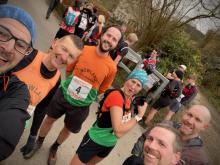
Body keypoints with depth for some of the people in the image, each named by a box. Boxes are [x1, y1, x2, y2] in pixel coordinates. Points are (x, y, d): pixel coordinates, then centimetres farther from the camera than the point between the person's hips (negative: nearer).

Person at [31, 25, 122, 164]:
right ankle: (39, 142, 53)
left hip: (81, 105, -1)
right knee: (49, 119, 21)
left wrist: (86, 95, 5)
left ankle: (54, 148, 54)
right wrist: (72, 84, 7)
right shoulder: (84, 49, -17)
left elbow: (102, 89, -3)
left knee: (68, 129, 22)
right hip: (63, 94, 1)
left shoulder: (112, 67, -20)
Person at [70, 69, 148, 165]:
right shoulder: (116, 95, -30)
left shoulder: (130, 99, -4)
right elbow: (118, 132, -35)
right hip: (95, 141, -8)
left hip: (110, 144, 8)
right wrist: (139, 116, -28)